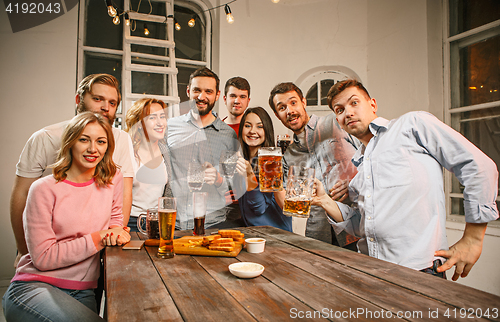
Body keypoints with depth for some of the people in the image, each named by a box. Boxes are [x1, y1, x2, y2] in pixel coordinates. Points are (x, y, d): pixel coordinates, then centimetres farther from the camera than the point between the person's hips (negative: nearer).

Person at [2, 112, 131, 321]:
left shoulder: (113, 179, 2)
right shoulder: (44, 189, -10)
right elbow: (43, 257, -12)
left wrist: (118, 232, -6)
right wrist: (98, 239, -15)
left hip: (83, 293, 4)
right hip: (34, 286, -3)